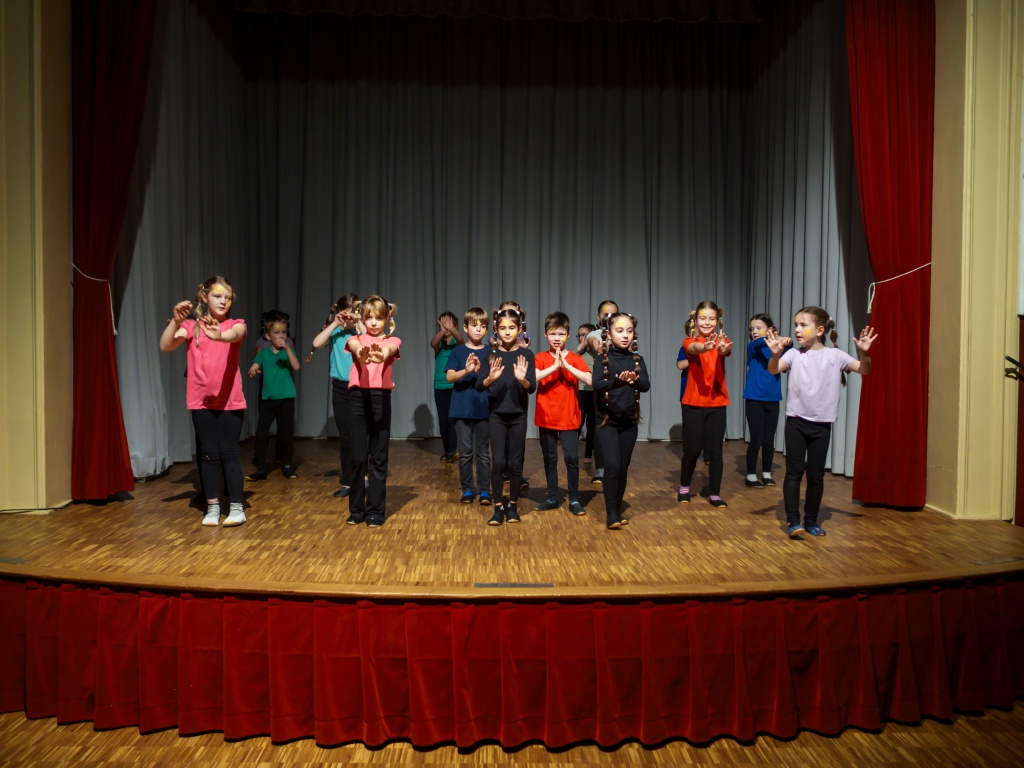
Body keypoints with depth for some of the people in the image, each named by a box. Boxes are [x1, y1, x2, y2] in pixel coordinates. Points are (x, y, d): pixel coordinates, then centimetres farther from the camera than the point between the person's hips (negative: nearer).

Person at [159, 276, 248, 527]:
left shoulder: (235, 325, -2)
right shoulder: (191, 326, 2)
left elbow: (235, 335, -27)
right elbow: (165, 346, -14)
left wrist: (219, 335, -51)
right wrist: (176, 320, -31)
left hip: (230, 400, -1)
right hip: (201, 401, 1)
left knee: (228, 452, 1)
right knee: (209, 454, 6)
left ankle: (236, 507, 9)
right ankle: (212, 507, 16)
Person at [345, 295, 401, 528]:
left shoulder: (392, 340, 7)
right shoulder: (357, 338, 8)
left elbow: (391, 349, -19)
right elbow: (354, 345, -18)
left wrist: (382, 354, -45)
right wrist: (361, 353, -44)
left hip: (381, 397, -1)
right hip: (358, 396, 1)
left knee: (379, 457, 4)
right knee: (358, 456, 5)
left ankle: (375, 510, 12)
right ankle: (356, 509, 18)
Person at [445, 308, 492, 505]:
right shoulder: (457, 351, 3)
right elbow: (450, 376, -7)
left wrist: (480, 372, -21)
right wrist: (466, 371, -26)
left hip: (483, 409, 0)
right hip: (462, 409, 0)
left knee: (483, 452, 5)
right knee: (465, 452, 5)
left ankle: (484, 490, 12)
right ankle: (467, 489, 15)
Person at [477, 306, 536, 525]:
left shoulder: (526, 355, -4)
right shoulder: (491, 354, -1)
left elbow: (532, 388, -11)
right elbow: (479, 386, -6)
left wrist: (522, 379, -32)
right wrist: (490, 378, -27)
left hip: (518, 415, 0)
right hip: (496, 415, 1)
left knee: (515, 463, 6)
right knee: (498, 462, -1)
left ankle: (513, 505, 21)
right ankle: (498, 507, 11)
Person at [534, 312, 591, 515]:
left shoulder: (574, 358, 0)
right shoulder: (541, 358, 0)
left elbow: (589, 380, -16)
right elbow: (533, 377, -19)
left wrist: (566, 365, -22)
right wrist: (554, 366, -25)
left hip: (569, 418, -1)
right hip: (546, 417, 1)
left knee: (571, 458, -3)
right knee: (549, 459, 10)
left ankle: (574, 499, 9)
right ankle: (552, 498, 22)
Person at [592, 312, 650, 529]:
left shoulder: (637, 360, 4)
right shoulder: (603, 359, -5)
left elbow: (646, 385, -8)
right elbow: (596, 384, -20)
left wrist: (635, 380, -30)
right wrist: (618, 381, -36)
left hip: (629, 421, 4)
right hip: (607, 420, -3)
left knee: (623, 469, 9)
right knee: (611, 466, -12)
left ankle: (618, 510, 22)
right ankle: (611, 513, -2)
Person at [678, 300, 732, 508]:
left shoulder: (722, 340, 0)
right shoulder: (690, 341, -4)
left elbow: (727, 349, -26)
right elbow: (694, 348, -30)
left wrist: (723, 348, -51)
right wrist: (706, 346, -54)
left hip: (717, 404, 1)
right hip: (693, 403, -1)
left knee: (715, 451, 3)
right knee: (691, 450, 4)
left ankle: (715, 494, 14)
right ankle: (684, 488, 25)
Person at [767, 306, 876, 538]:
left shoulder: (834, 355, 0)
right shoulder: (794, 354, -2)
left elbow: (864, 370, -3)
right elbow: (773, 370, -18)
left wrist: (864, 353, -23)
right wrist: (775, 354, -38)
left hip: (822, 424, 1)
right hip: (796, 421, -1)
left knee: (816, 475, 8)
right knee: (794, 471, -3)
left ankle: (811, 520, 21)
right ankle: (793, 520, 2)